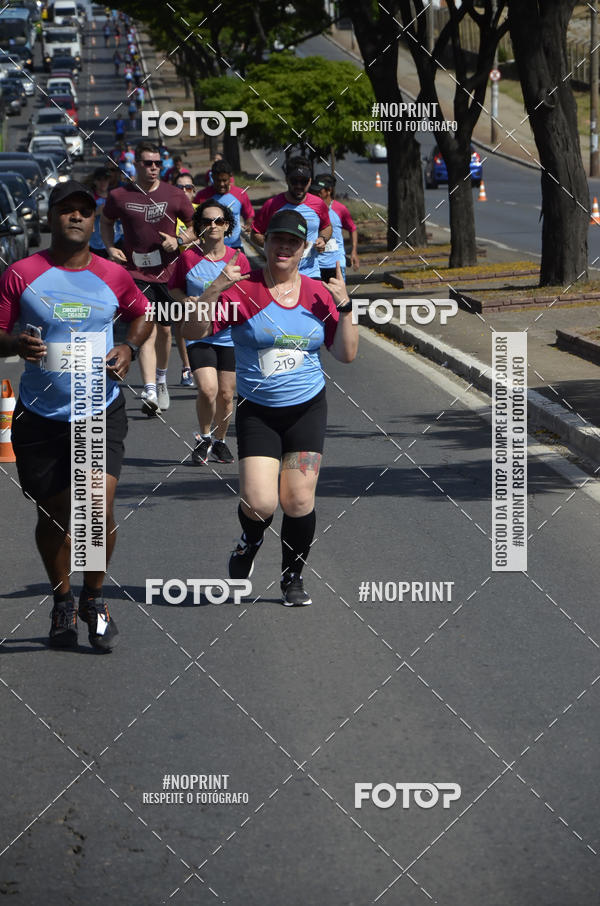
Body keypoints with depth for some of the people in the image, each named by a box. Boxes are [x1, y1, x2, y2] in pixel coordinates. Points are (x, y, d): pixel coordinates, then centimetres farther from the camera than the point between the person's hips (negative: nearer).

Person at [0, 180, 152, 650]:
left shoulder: (112, 276, 1)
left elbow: (142, 315, 19)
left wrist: (129, 348, 0)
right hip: (40, 414, 0)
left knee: (99, 507, -15)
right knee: (53, 514, 9)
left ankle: (94, 597, 10)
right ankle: (63, 603, 31)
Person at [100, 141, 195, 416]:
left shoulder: (174, 195, -1)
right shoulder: (119, 196, -1)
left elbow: (196, 226, 9)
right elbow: (105, 222, 18)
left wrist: (178, 242, -9)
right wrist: (110, 248, 1)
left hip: (167, 271, 2)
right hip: (136, 272, -2)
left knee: (164, 329, 13)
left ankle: (161, 380, 38)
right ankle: (150, 393, -23)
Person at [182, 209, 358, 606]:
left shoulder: (318, 294, 2)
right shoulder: (242, 291, -7)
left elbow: (347, 354, 3)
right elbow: (193, 332, -12)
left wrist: (345, 308, -10)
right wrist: (214, 290, -24)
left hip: (307, 409, 2)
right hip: (257, 412, -2)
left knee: (298, 501, -6)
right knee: (259, 503, -13)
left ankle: (293, 577, 18)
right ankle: (250, 543, 23)